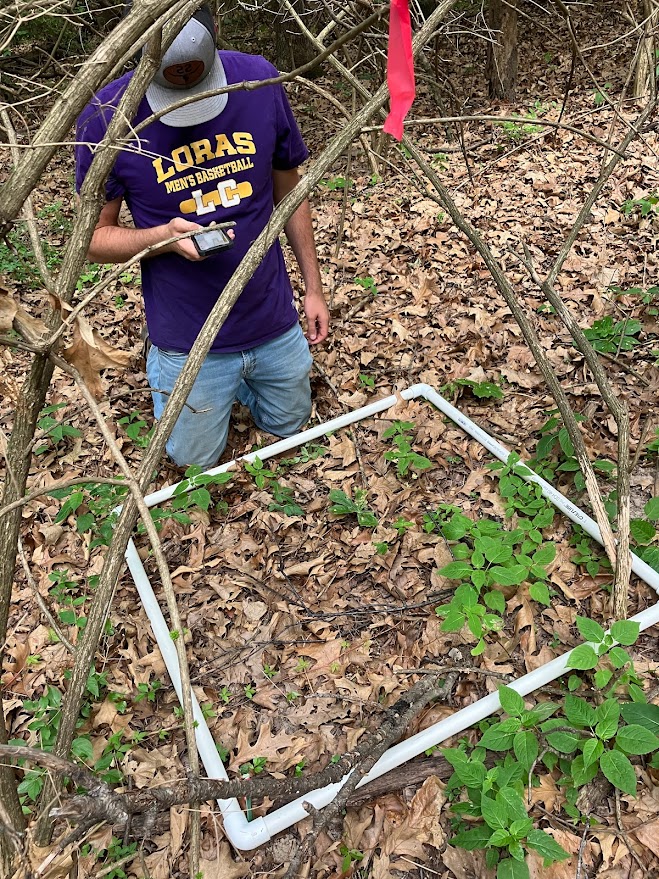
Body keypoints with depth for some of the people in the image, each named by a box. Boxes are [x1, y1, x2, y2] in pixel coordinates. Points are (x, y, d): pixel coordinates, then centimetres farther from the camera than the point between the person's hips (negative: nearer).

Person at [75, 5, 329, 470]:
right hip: (189, 342, -2)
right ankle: (158, 368, 43)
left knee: (289, 427, 24)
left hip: (275, 324, 3)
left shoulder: (259, 81, -9)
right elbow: (95, 236, -9)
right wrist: (165, 236, -29)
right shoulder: (107, 117, -17)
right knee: (194, 460, 18)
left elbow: (288, 190, 3)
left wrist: (313, 287, 6)